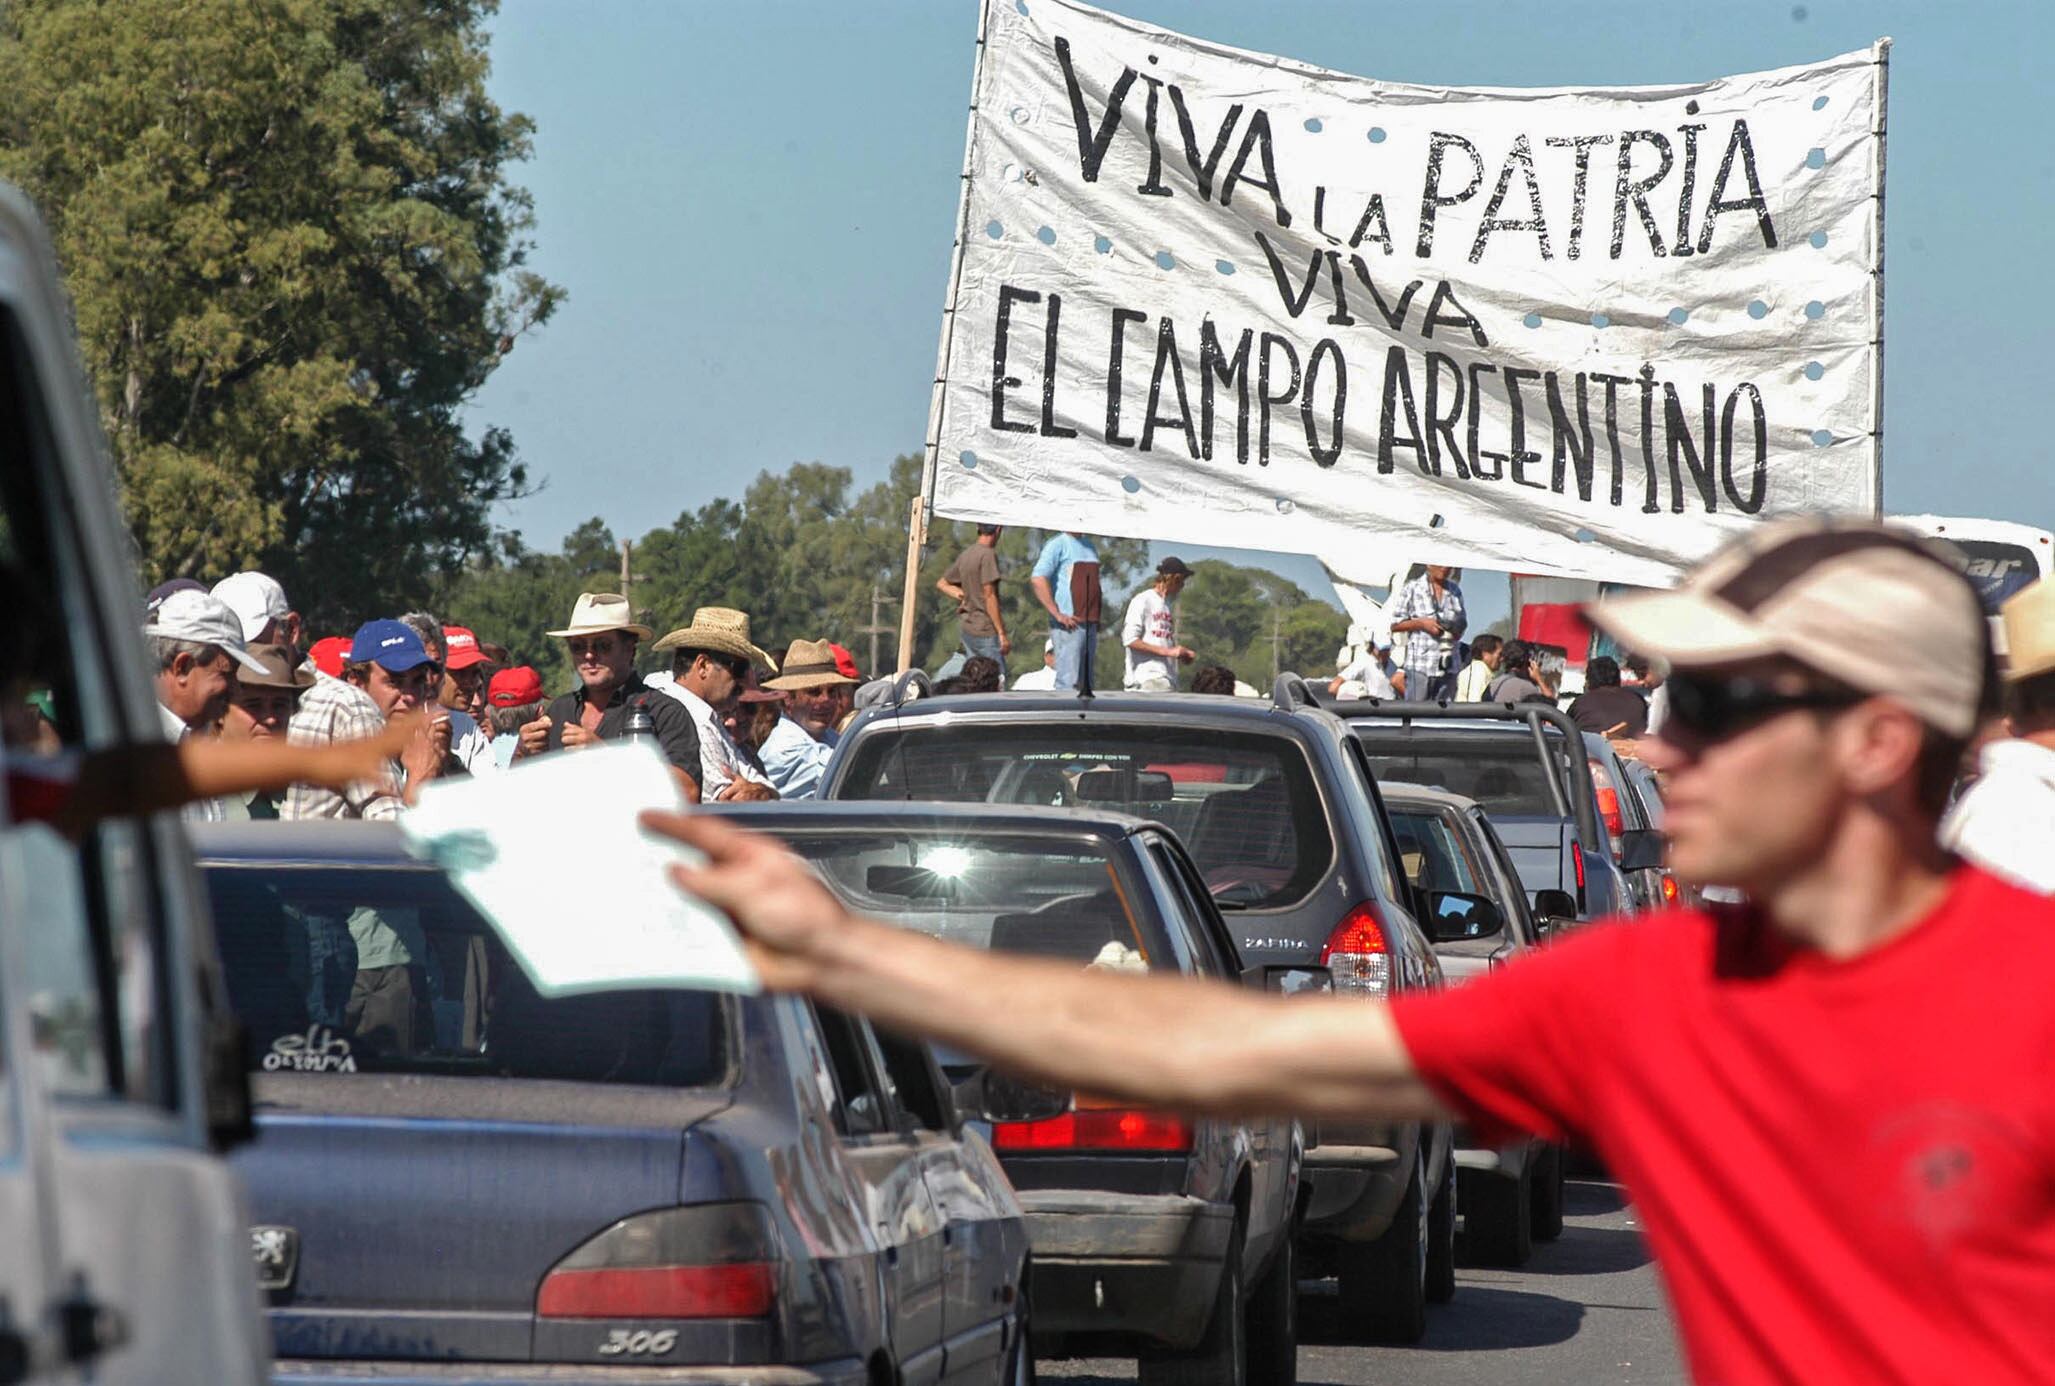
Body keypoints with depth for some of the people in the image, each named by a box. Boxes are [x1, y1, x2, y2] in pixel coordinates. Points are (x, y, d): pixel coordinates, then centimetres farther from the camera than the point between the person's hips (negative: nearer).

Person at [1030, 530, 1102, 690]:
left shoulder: (1089, 546, 19)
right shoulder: (1058, 544, -5)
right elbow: (1037, 579, -16)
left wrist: (1097, 619, 16)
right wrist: (1058, 615, -18)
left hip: (1090, 624, 8)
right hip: (1069, 626, -8)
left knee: (1085, 684, 7)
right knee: (1068, 683, -13)